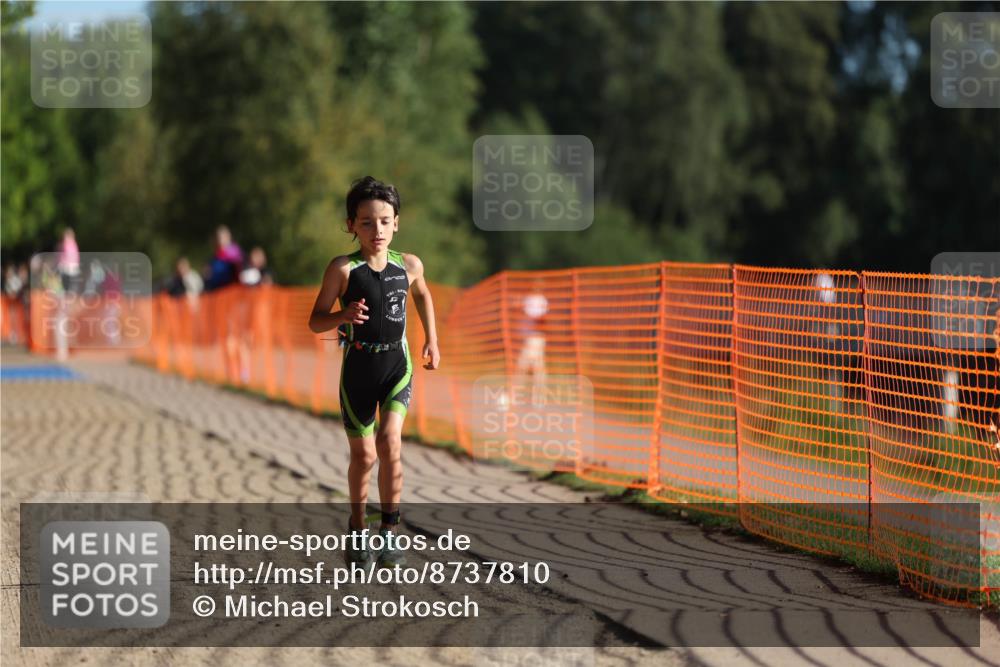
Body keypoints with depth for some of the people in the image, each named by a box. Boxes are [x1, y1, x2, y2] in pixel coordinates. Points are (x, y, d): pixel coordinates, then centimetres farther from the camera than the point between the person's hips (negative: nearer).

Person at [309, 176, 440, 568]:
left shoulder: (409, 266, -1)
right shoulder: (343, 269, -10)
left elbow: (423, 295, 23)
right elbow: (315, 322, -9)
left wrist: (432, 339, 20)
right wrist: (344, 316, -28)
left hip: (398, 363, 1)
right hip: (358, 366, -1)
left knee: (389, 440, -19)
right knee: (363, 454, 8)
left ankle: (390, 528, -7)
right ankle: (357, 527, 31)